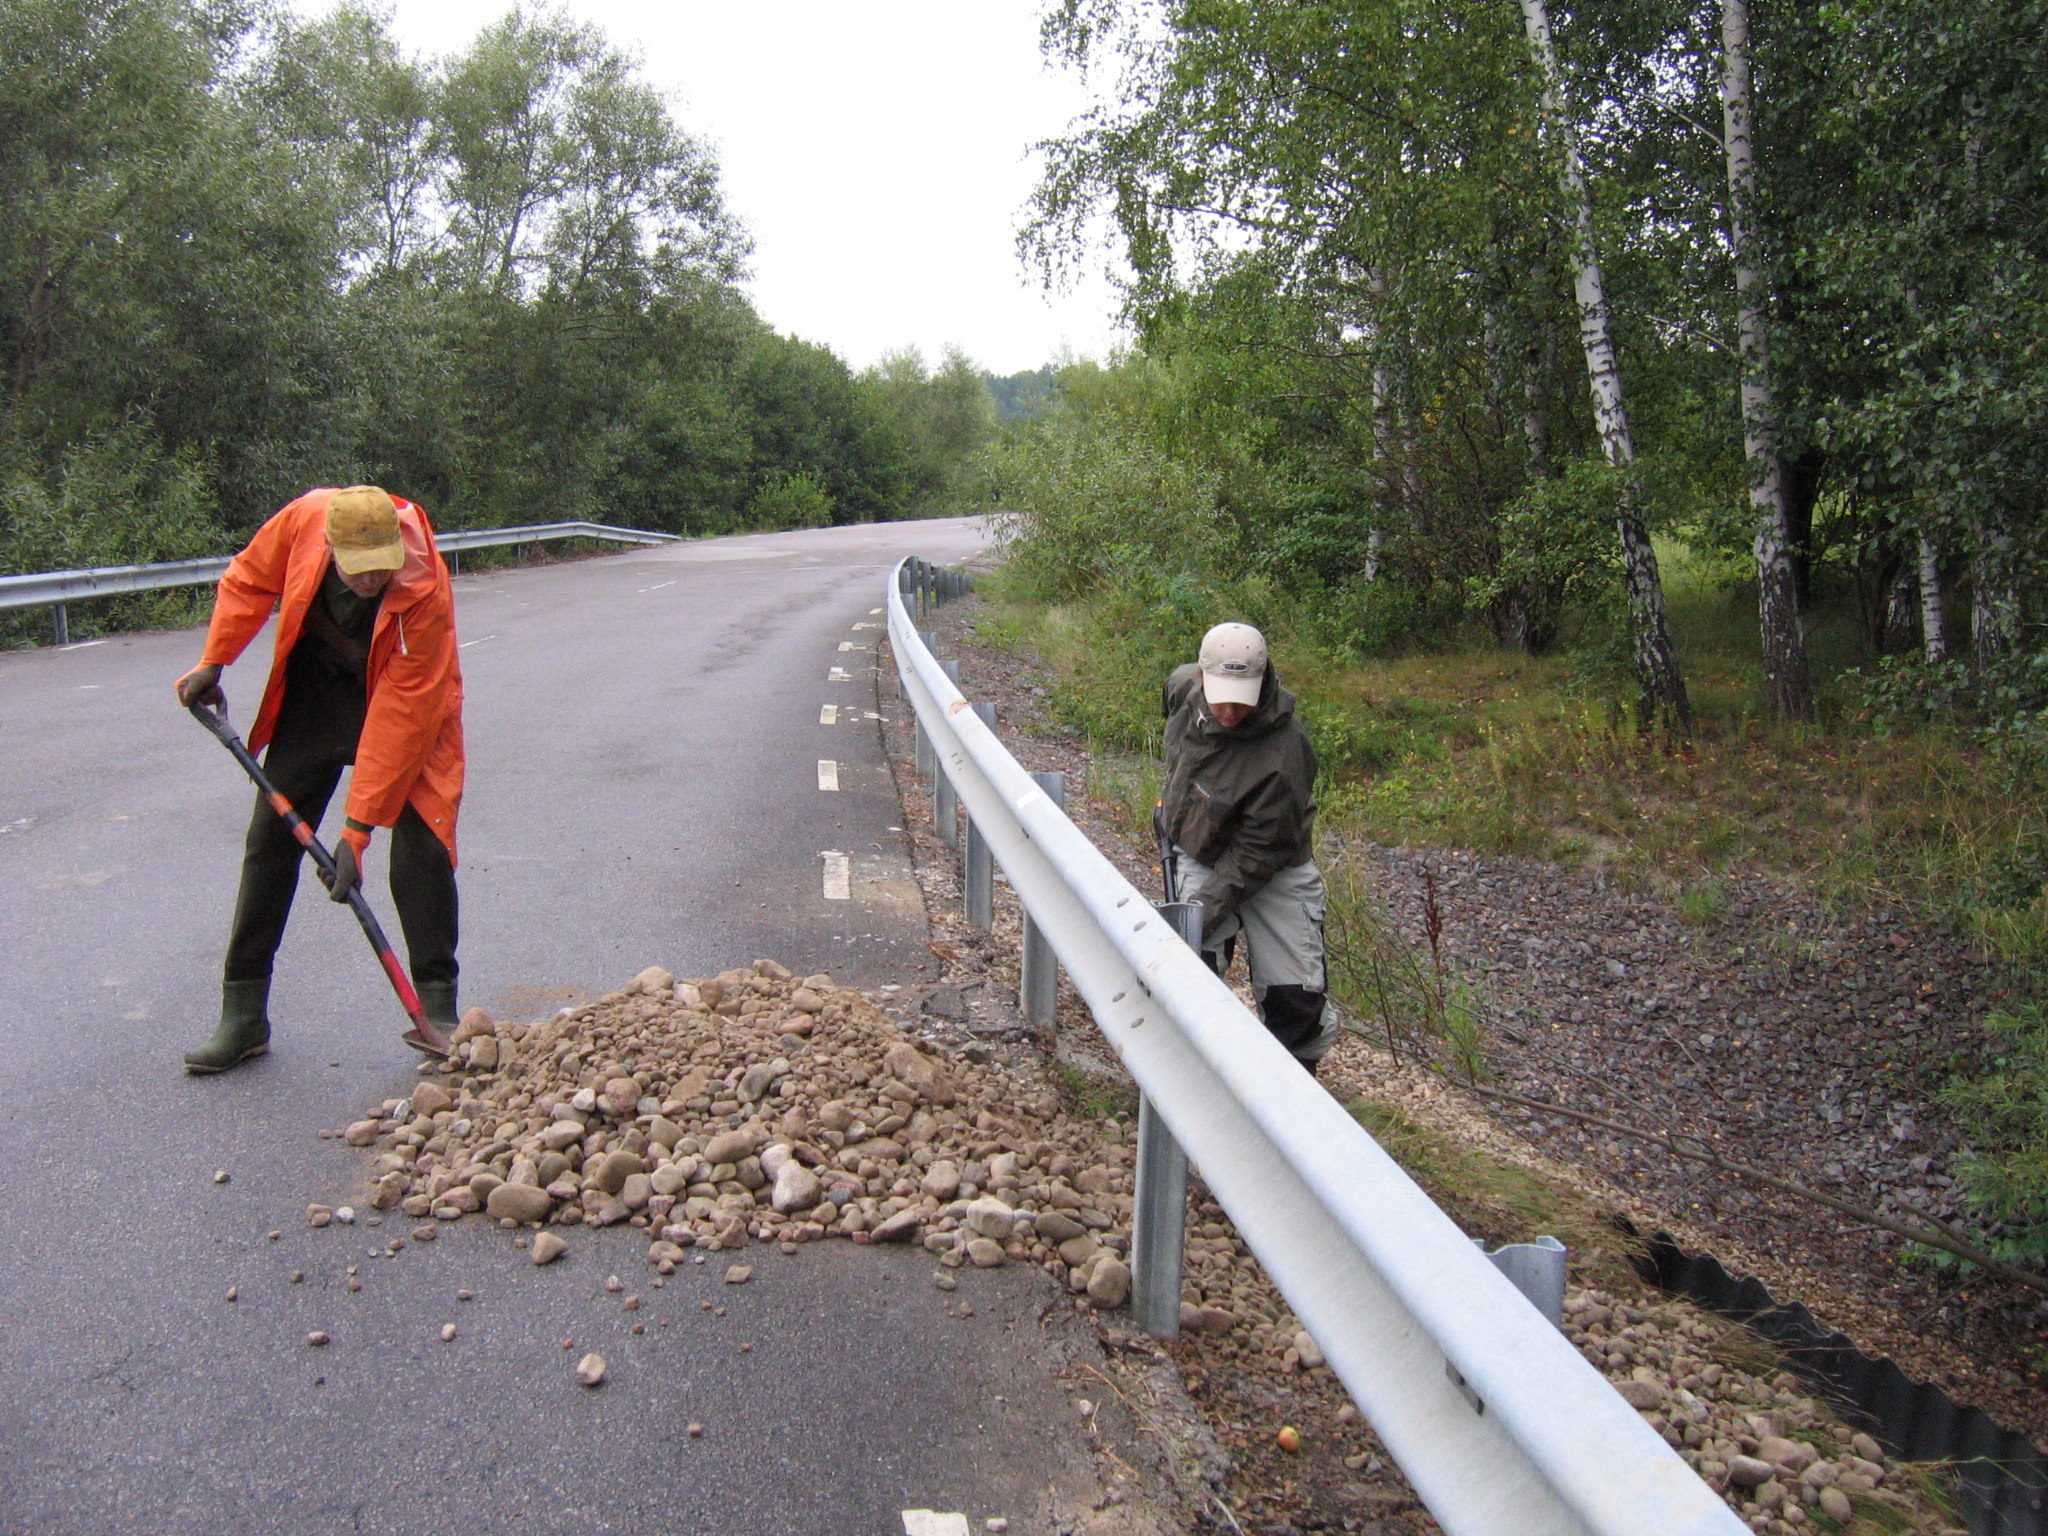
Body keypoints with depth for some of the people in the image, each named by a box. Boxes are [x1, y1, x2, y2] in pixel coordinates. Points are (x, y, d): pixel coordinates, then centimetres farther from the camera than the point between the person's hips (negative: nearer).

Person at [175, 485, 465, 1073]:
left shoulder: (426, 593, -34)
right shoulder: (305, 518, -25)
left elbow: (399, 716, -32)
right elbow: (249, 579, -1)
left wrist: (357, 830, -31)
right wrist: (213, 663, -3)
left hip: (405, 696, -3)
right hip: (314, 688, 4)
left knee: (421, 842, -15)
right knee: (271, 837, 1)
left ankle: (436, 1011, -4)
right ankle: (244, 1016, 10)